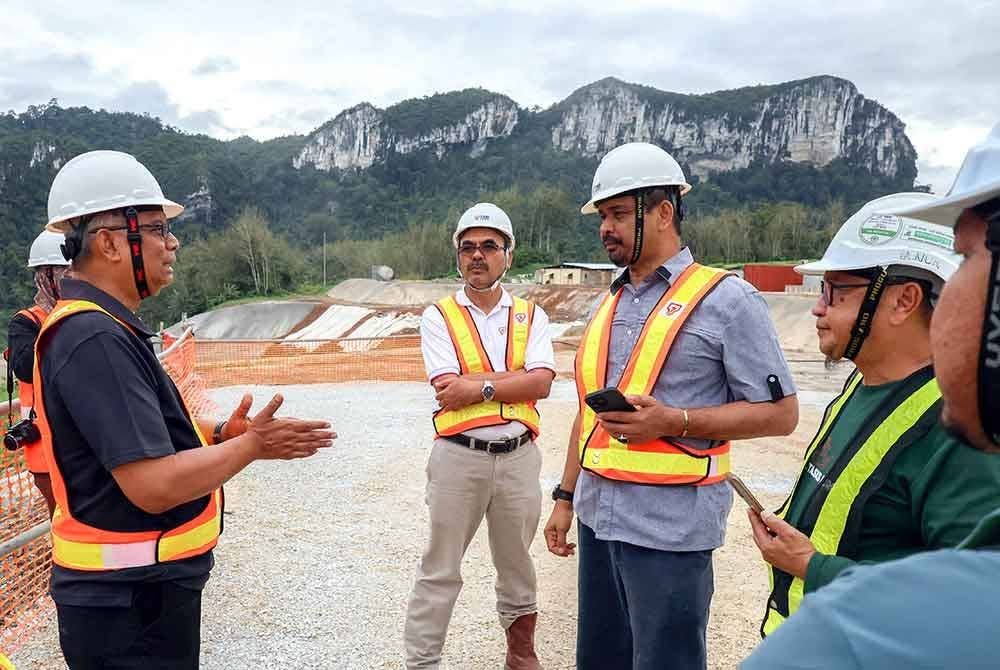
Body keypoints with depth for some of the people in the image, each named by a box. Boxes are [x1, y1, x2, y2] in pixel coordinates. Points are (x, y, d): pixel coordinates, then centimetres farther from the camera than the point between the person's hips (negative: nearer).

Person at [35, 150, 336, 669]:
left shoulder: (101, 328, 8)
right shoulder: (95, 340, -25)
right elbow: (154, 485, -29)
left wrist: (221, 433, 0)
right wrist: (249, 445, -16)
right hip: (128, 604, -10)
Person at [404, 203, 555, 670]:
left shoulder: (531, 315, 5)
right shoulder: (439, 316, -1)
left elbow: (540, 384, -10)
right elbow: (449, 389, -14)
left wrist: (480, 386, -16)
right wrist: (513, 376, -13)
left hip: (518, 456, 3)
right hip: (458, 455, -2)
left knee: (516, 564, 19)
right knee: (440, 570, 6)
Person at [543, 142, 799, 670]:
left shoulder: (725, 299, -9)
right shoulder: (609, 303, 12)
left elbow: (780, 412, -9)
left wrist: (673, 420, -20)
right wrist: (565, 496, 16)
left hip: (668, 526, -6)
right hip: (597, 516, 7)